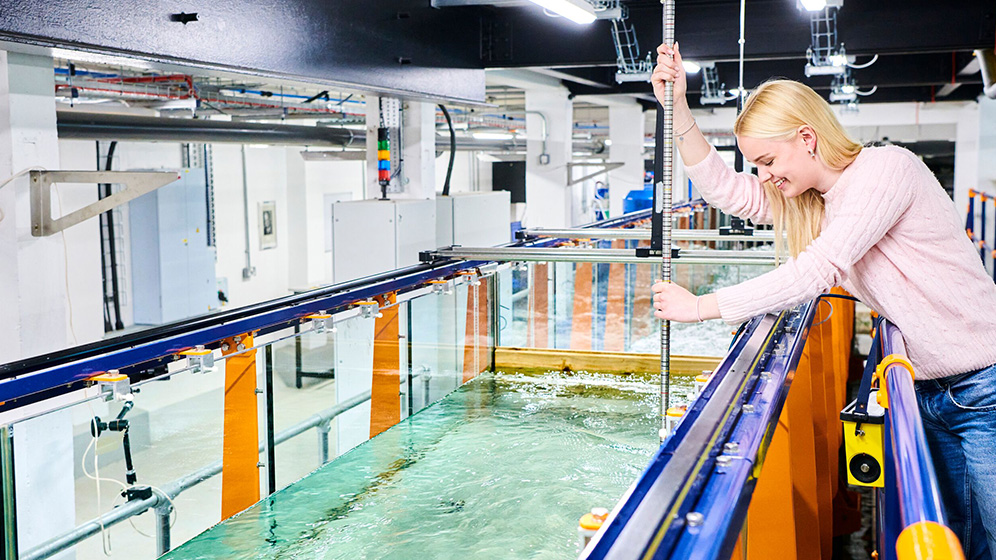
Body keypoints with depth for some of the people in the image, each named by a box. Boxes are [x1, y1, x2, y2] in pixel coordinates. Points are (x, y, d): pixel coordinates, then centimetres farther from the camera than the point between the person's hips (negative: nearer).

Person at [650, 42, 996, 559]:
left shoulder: (885, 167, -19)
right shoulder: (807, 200, 7)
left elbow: (817, 271, -25)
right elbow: (723, 188, 5)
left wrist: (701, 306, -21)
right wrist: (678, 108, -7)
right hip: (927, 390, 8)